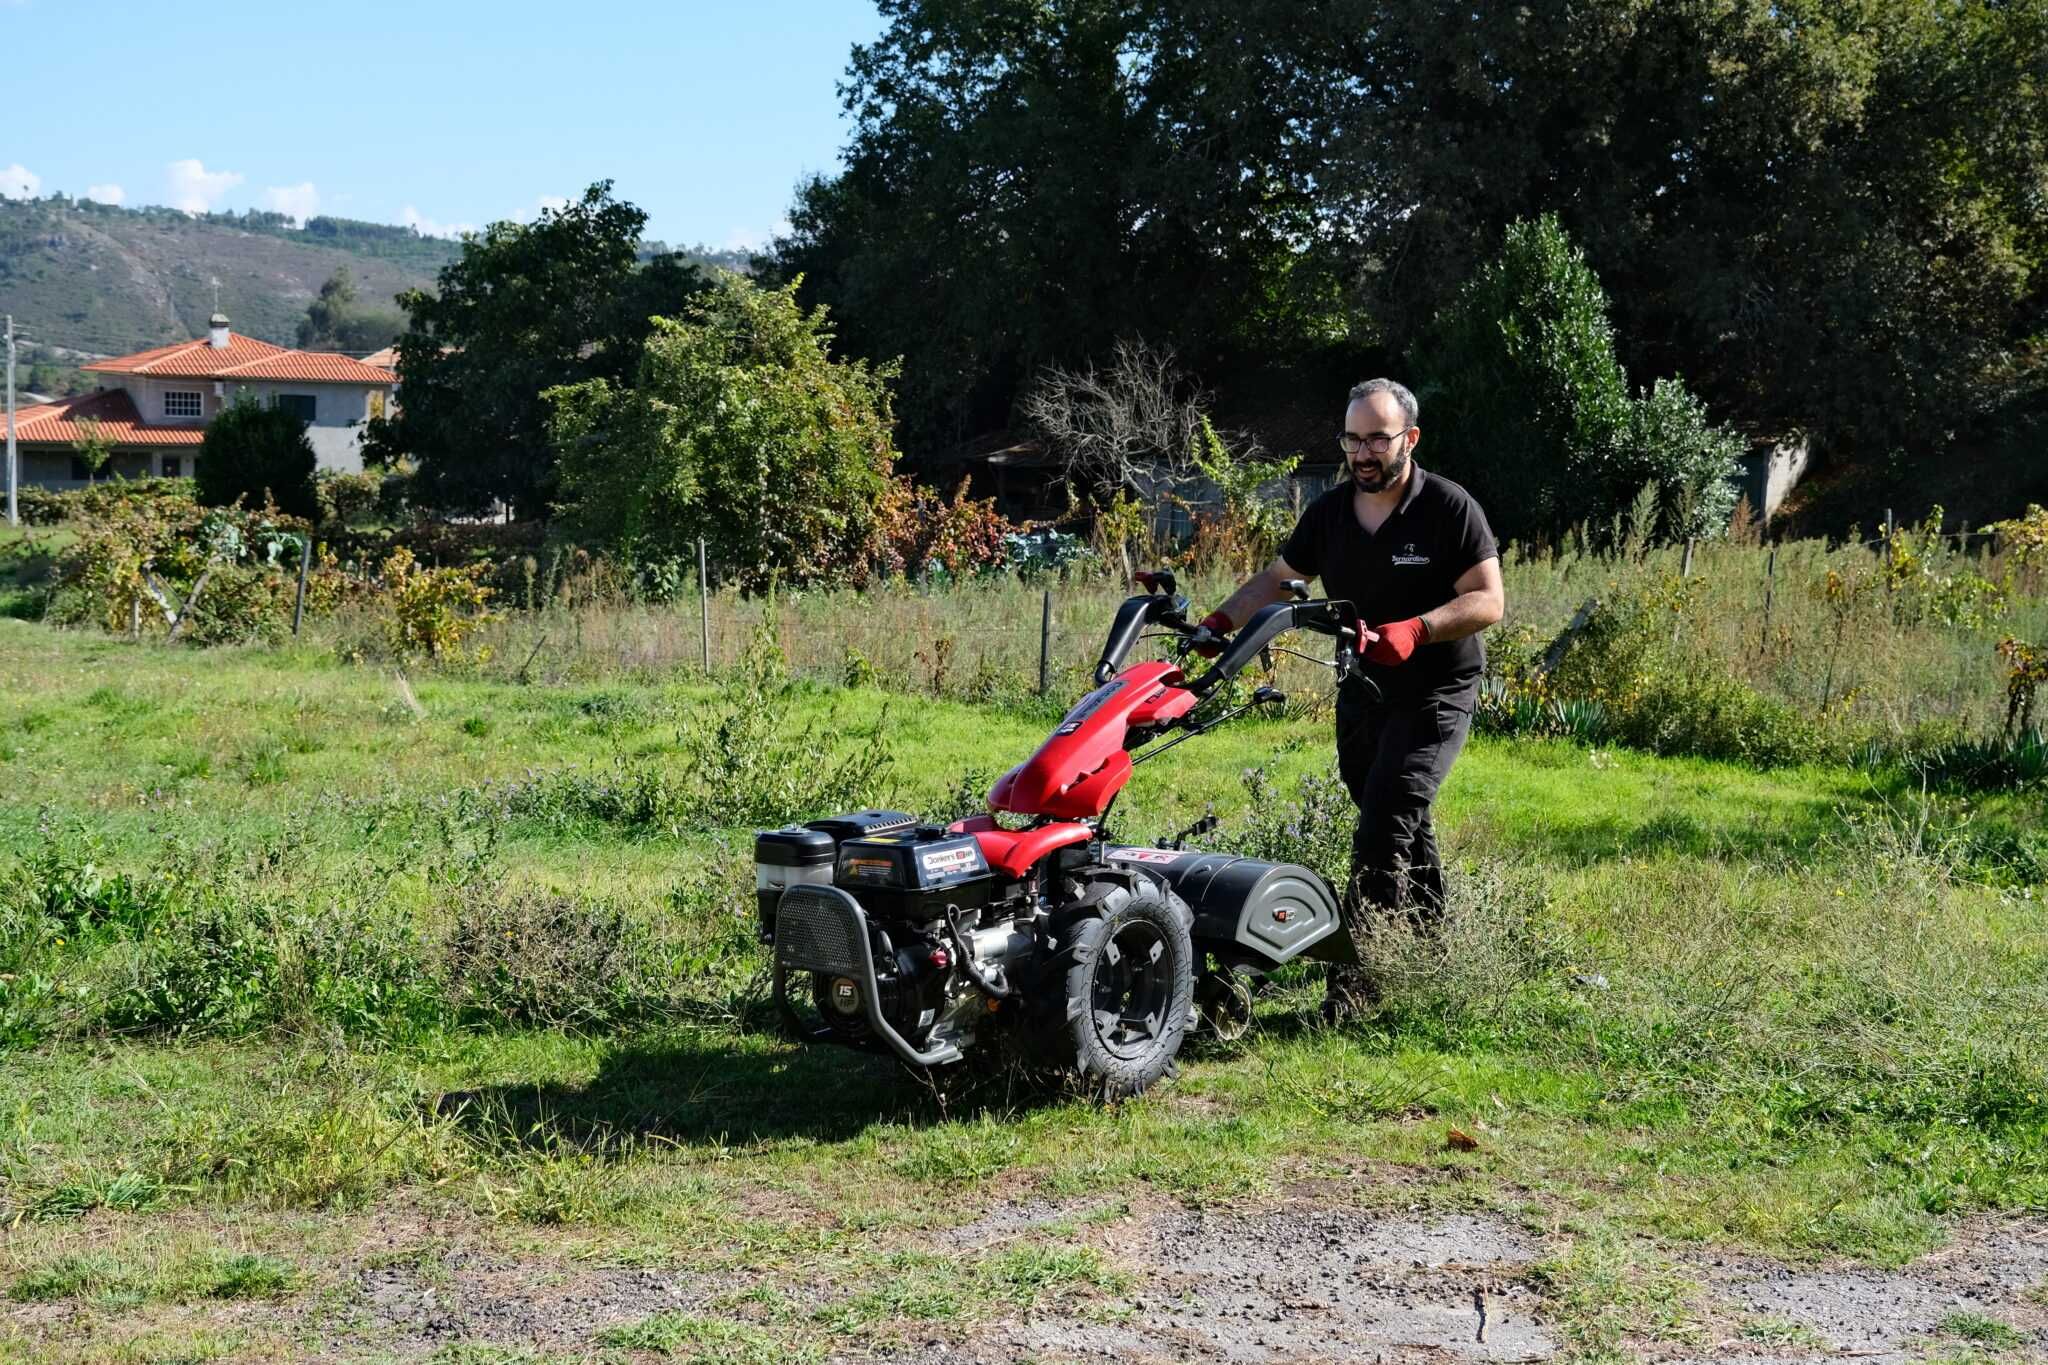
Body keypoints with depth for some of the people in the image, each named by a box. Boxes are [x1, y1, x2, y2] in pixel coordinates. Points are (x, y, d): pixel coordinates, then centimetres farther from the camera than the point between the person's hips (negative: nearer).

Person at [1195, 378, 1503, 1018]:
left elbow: (1488, 600, -16)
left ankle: (1353, 976, -18)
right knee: (1404, 828, 17)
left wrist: (1413, 631, -31)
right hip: (1362, 692, 6)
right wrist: (1221, 621, -3)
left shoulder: (1450, 508, -13)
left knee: (1385, 824, -18)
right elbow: (1278, 579, 13)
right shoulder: (1329, 512, 4)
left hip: (1434, 694, -6)